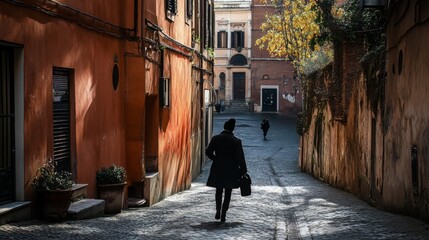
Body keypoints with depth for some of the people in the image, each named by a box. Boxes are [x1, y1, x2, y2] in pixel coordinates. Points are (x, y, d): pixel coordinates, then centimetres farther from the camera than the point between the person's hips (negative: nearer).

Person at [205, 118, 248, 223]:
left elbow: (208, 152, -6)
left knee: (219, 191, 19)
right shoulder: (236, 141, -9)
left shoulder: (215, 138, -3)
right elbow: (240, 158, -9)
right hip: (231, 170, -2)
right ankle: (223, 215, 4)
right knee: (228, 193, 7)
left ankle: (218, 211, 8)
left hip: (217, 169, 2)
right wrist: (243, 171, 0)